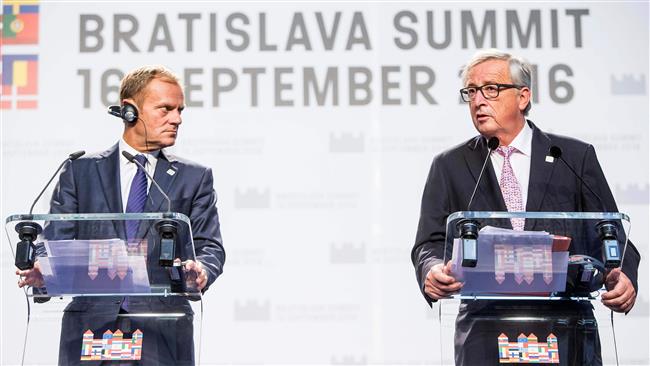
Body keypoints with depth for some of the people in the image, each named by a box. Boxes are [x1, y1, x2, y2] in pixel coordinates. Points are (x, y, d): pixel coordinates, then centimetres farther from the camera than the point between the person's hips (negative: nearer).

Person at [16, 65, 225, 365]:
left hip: (162, 332, 0)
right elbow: (56, 241, 6)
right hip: (91, 324, 0)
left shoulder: (194, 178, 13)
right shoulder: (80, 171, 11)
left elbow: (209, 246, 3)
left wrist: (200, 270, -20)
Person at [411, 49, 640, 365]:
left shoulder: (576, 156, 10)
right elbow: (430, 243, 5)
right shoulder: (449, 167, 12)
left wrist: (622, 277, -14)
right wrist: (433, 272, -18)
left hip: (565, 330, 0)